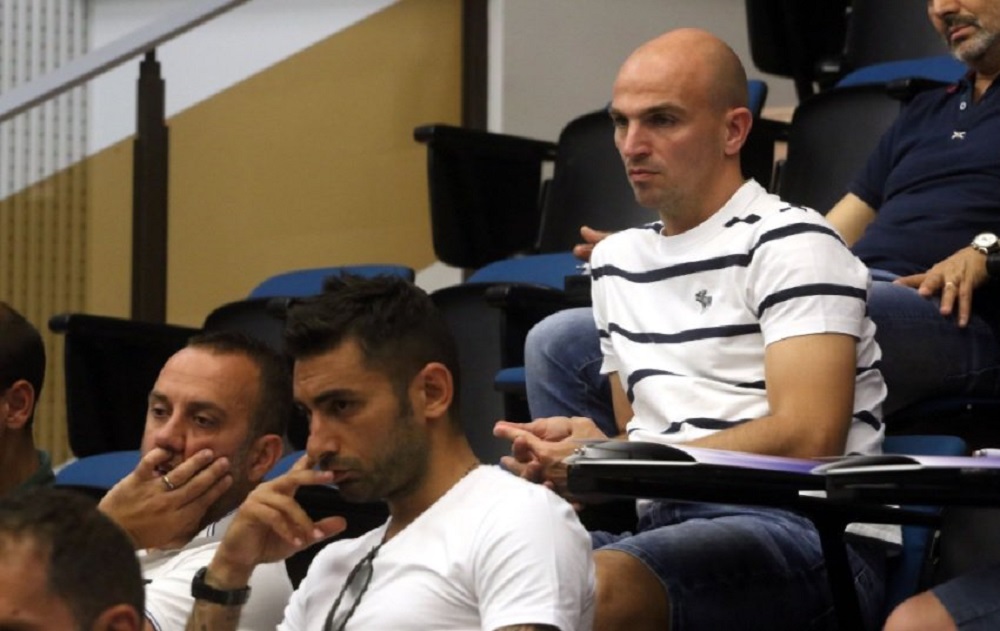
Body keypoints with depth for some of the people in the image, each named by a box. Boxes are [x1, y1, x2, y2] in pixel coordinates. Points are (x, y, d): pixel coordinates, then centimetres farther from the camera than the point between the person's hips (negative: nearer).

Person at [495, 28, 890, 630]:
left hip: (806, 530, -6)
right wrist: (572, 451, 0)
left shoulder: (791, 243, -2)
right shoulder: (616, 259, 22)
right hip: (664, 524, 7)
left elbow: (808, 438, -14)